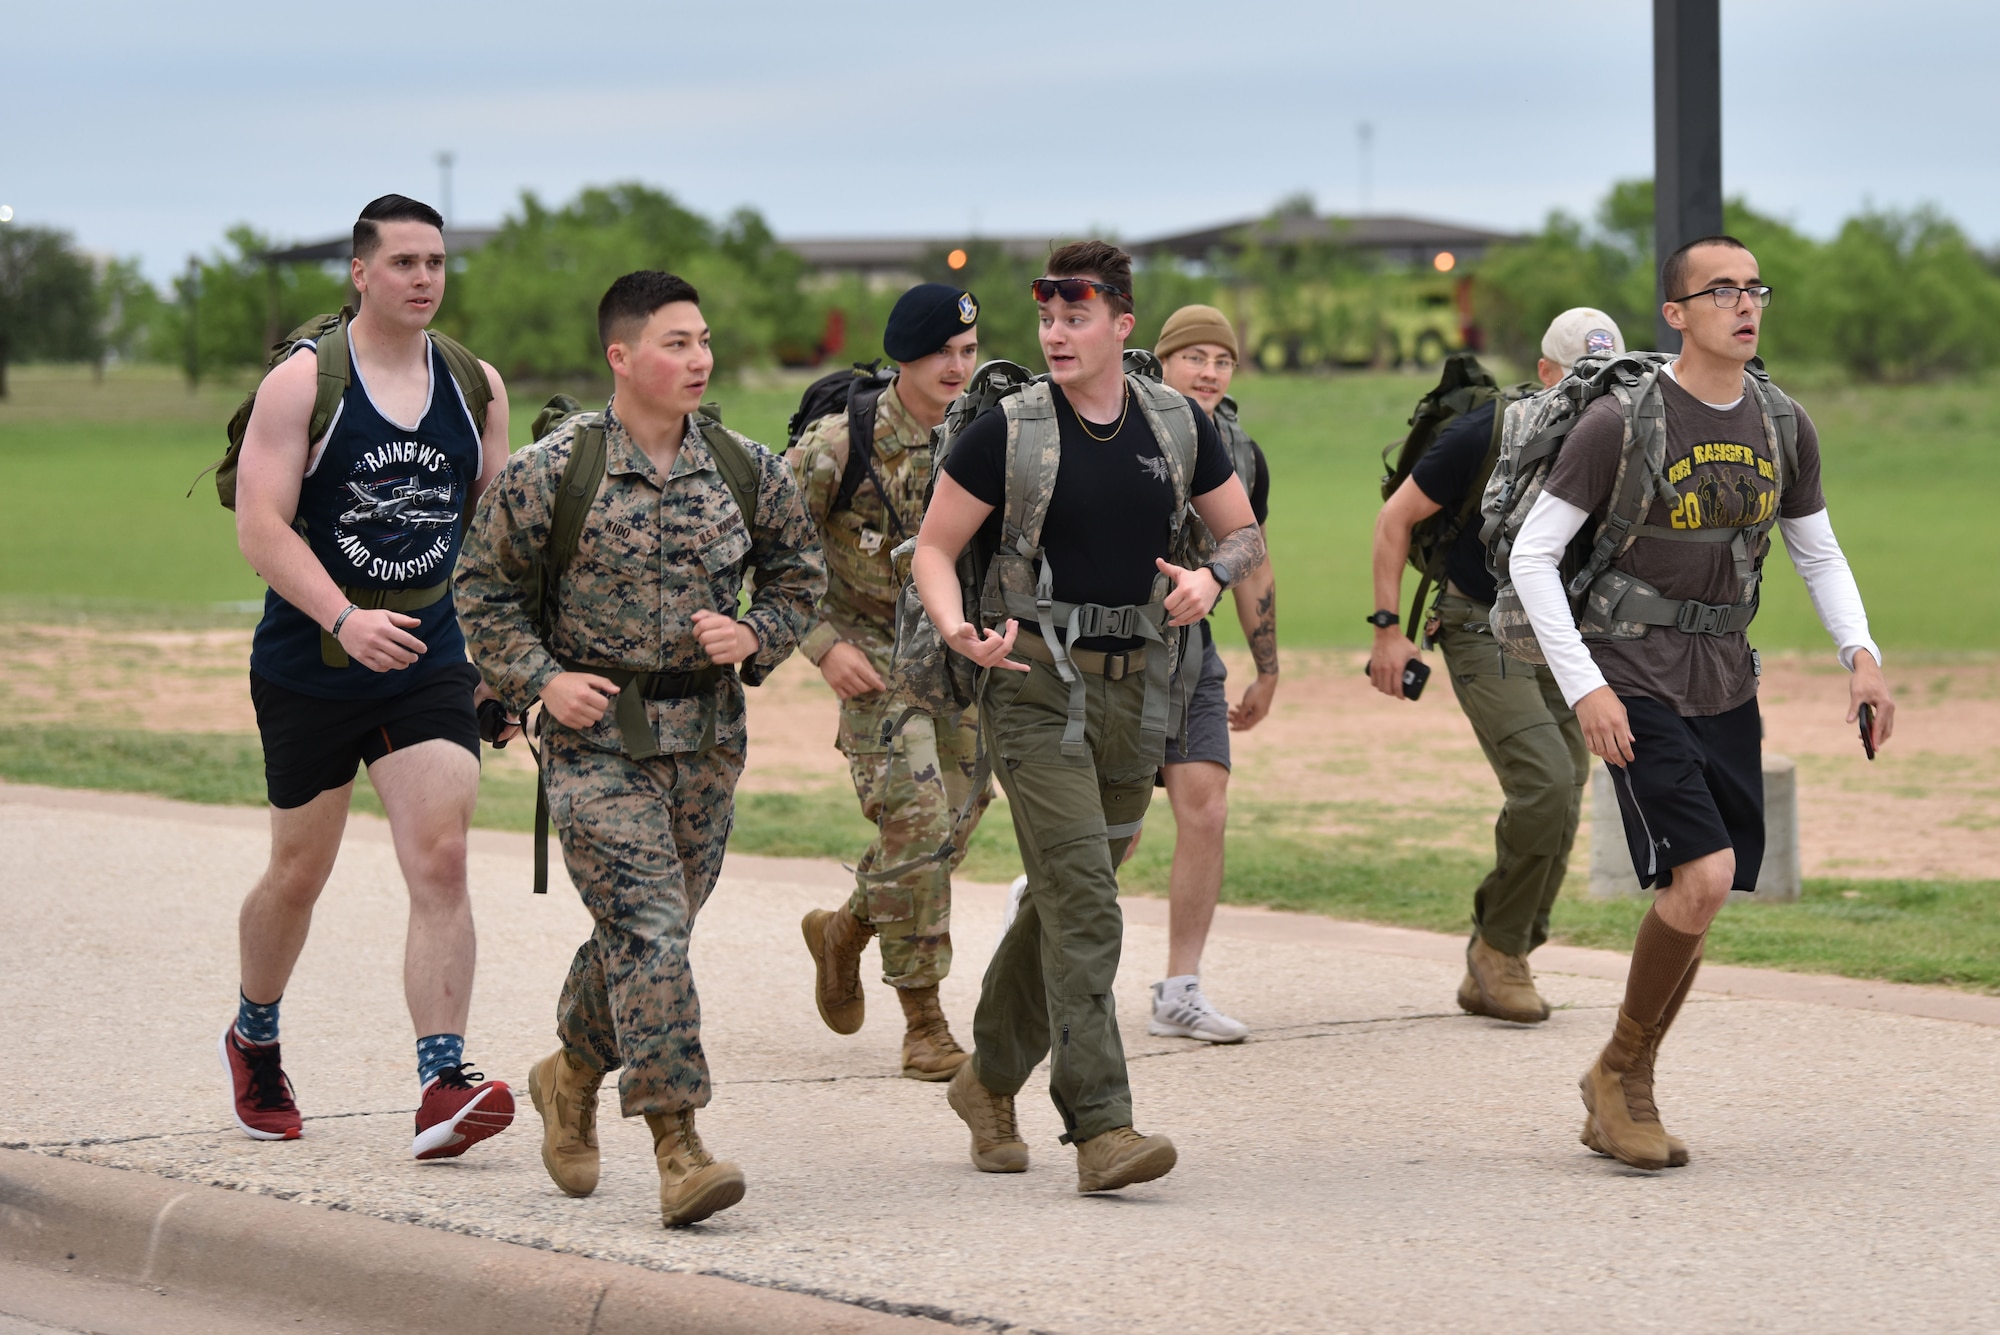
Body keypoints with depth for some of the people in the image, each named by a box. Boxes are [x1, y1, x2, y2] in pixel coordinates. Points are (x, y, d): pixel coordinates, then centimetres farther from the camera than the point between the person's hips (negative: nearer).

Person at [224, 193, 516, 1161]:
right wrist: (344, 618, -27)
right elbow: (260, 526, -15)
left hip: (431, 660, 2)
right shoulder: (302, 383, -9)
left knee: (440, 861, -14)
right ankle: (253, 1039, 38)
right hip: (309, 668, -2)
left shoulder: (475, 384, 5)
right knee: (300, 872, 11)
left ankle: (443, 1086, -20)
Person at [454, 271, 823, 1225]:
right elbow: (483, 585, 2)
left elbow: (798, 570, 17)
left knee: (650, 934, 14)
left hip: (706, 736, 5)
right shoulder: (553, 472, -9)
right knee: (646, 932, -15)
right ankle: (678, 1147, -17)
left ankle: (573, 1074, 40)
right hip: (597, 738, -5)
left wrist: (756, 636, -2)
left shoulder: (743, 468, 2)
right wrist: (539, 679, -9)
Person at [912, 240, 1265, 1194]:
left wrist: (1211, 577, -8)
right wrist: (957, 630, -20)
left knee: (1065, 900, 15)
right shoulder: (1008, 433, -6)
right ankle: (1100, 1127, -18)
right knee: (1084, 906, -15)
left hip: (1136, 691, 5)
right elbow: (933, 549, 0)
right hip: (1037, 686, -5)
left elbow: (1246, 533, 15)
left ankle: (989, 1079, 34)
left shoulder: (1176, 425, 5)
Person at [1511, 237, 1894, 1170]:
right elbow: (1532, 554, -9)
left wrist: (1861, 655, 0)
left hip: (1727, 688, 6)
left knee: (1698, 898, 6)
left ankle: (1622, 1096, 22)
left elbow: (1819, 555, 17)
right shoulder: (1622, 421, -11)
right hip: (1637, 682, -6)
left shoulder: (1784, 427, 6)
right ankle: (1619, 1070, 0)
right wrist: (1584, 687, -15)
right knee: (1702, 875, -19)